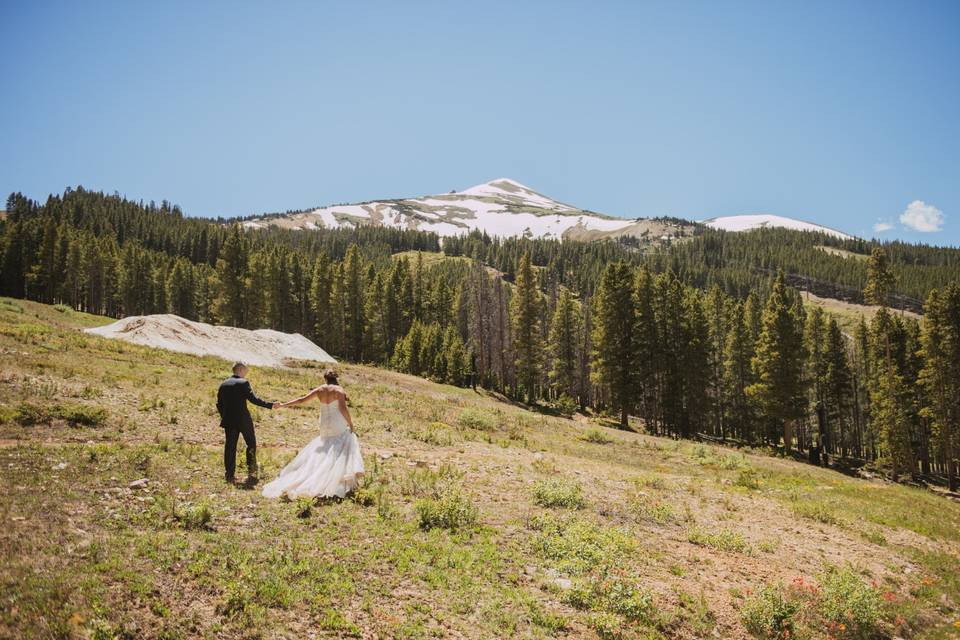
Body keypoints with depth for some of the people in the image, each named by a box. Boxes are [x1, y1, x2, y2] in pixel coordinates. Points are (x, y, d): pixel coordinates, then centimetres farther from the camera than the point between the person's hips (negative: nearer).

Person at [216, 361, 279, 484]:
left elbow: (219, 404, 10)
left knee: (230, 447, 9)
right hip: (243, 419, -5)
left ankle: (229, 475, 9)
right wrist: (270, 405, -15)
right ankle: (251, 472, 8)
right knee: (251, 444, 10)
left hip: (228, 421, 5)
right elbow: (253, 399, -18)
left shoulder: (223, 384, 8)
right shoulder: (243, 383, -10)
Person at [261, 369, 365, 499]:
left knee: (321, 453, 18)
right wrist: (350, 423, -6)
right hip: (339, 427, -5)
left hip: (325, 426, 5)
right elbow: (343, 408, -17)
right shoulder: (338, 389, -8)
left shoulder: (320, 390, 5)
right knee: (344, 451, 2)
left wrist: (284, 405, 16)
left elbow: (302, 400, 7)